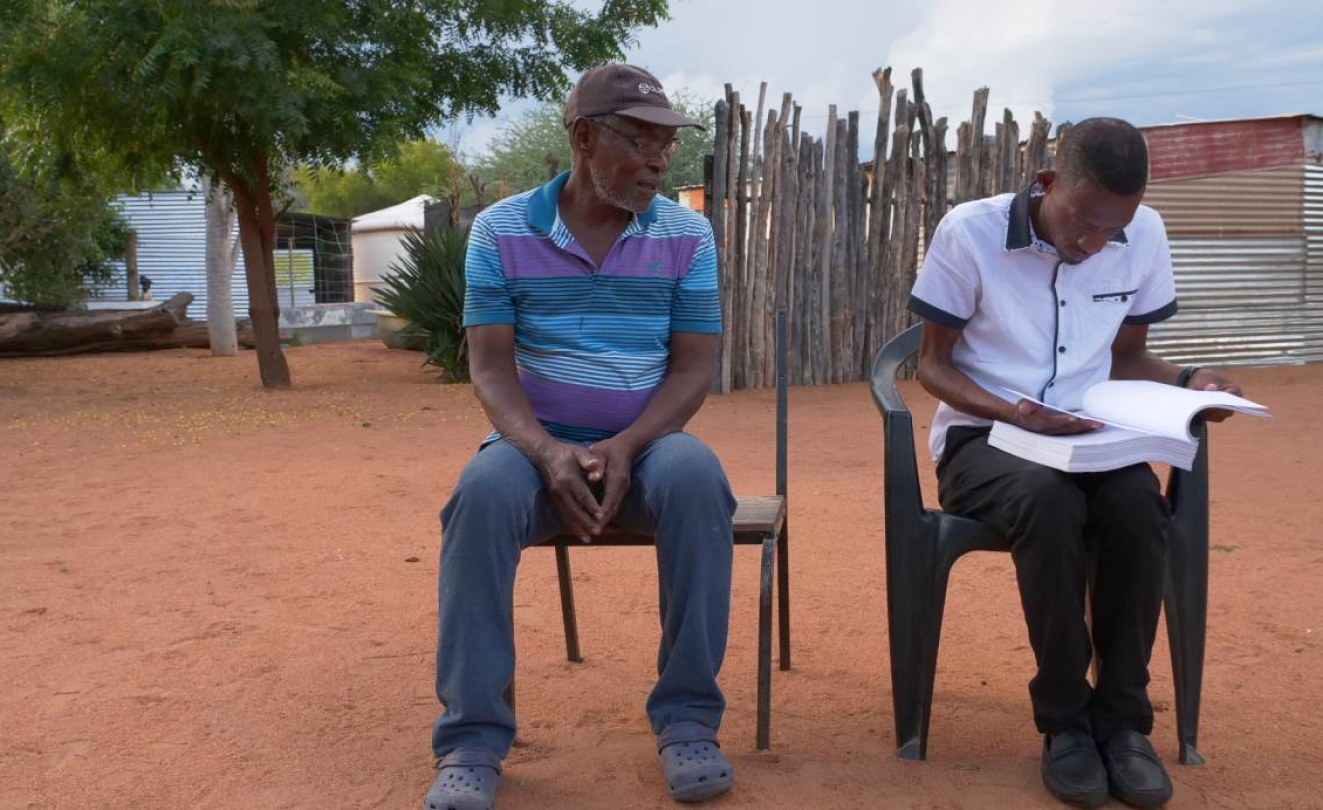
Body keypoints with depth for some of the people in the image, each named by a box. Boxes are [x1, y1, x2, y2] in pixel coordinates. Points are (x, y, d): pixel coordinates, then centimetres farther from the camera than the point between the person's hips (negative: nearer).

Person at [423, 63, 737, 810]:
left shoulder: (688, 235, 2)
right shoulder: (501, 231, 0)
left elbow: (694, 367, -2)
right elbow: (491, 366, -5)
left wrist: (625, 447, -20)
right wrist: (547, 451, -24)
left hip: (647, 442, 1)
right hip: (540, 443, 0)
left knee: (696, 475, -34)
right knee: (485, 490, -34)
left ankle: (689, 718, -23)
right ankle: (473, 740, -26)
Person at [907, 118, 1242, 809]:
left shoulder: (1144, 236, 1)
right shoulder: (970, 232, -10)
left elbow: (1128, 357, 14)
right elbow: (932, 365, -3)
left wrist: (1188, 382, -8)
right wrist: (1017, 412, -20)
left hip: (1090, 439, 3)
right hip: (982, 438, -3)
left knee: (1138, 505, -32)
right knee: (1050, 502, -37)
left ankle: (1122, 717, -16)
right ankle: (1065, 719, -18)